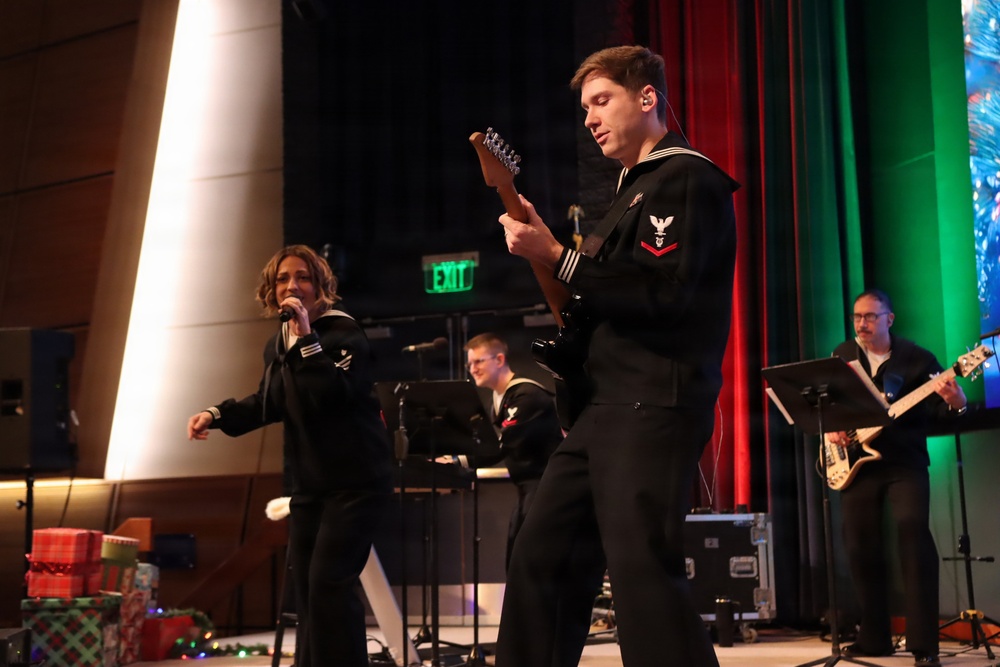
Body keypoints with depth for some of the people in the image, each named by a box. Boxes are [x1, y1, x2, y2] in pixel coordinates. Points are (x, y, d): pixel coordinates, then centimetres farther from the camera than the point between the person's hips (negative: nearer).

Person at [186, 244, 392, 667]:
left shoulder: (342, 333, -13)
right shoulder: (277, 346, 11)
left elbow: (332, 395, -27)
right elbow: (270, 403, 22)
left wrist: (307, 339, -28)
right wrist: (217, 415, 9)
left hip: (355, 480, -8)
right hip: (307, 483, 8)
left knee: (328, 583, -15)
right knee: (305, 585, 10)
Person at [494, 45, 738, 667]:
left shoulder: (686, 178, -5)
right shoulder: (636, 186, 24)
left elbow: (661, 291, -19)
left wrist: (558, 258, -18)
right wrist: (551, 256, 12)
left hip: (654, 406, -10)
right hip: (606, 405, 10)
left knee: (641, 570, -15)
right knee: (540, 555, 9)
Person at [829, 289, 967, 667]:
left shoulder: (916, 358, -3)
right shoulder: (842, 356, 9)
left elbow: (936, 411, -7)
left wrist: (954, 405, -29)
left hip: (904, 462, -4)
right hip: (856, 462, 4)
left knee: (913, 532, -19)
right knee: (861, 546, 5)